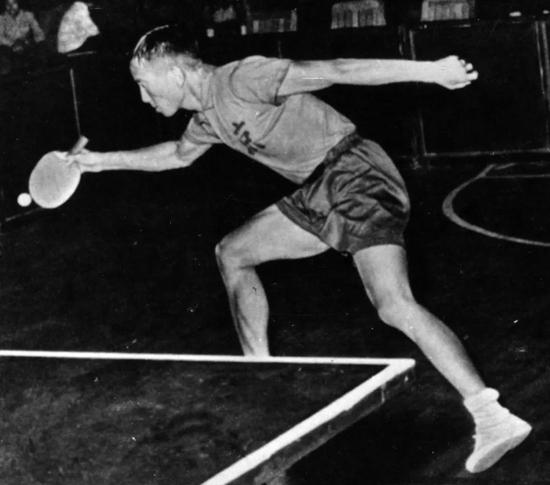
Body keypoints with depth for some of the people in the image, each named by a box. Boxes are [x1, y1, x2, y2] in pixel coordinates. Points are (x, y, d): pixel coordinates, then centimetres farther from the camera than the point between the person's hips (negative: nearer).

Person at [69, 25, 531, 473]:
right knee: (232, 253, 16)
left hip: (355, 175, -9)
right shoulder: (209, 115, 16)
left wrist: (429, 71, -21)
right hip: (319, 193, 9)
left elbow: (332, 72, -18)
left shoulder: (241, 78, -13)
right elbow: (180, 153, 39)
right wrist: (106, 160, 43)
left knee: (395, 307, -24)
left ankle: (493, 419, -27)